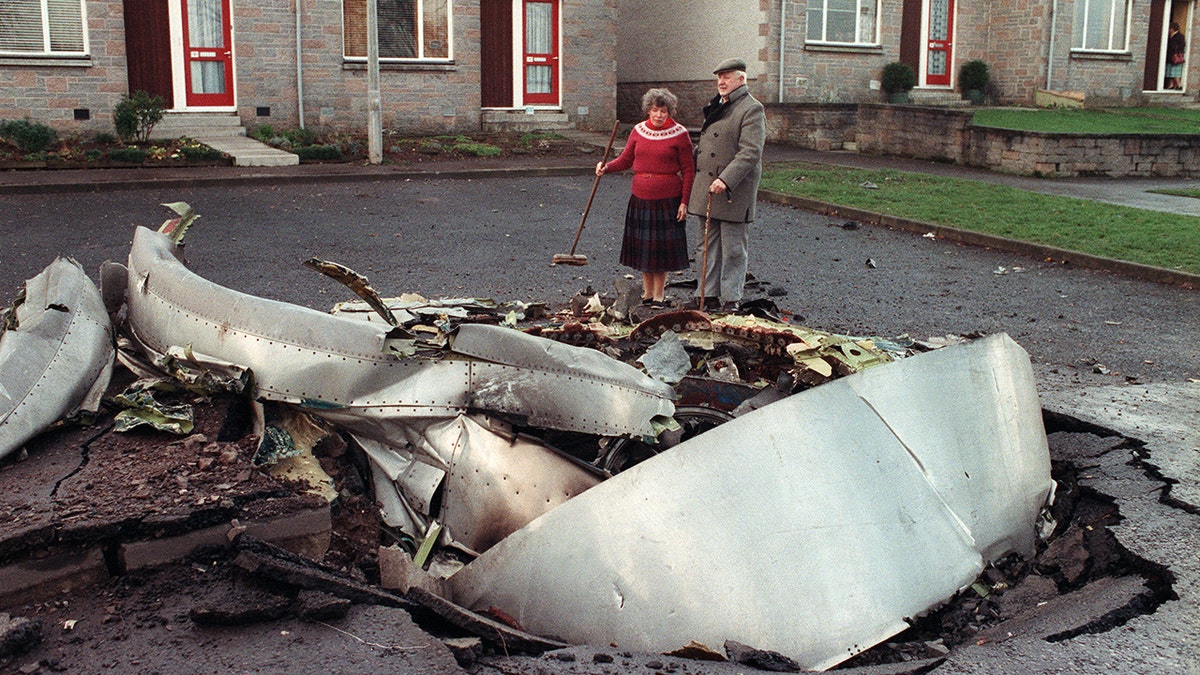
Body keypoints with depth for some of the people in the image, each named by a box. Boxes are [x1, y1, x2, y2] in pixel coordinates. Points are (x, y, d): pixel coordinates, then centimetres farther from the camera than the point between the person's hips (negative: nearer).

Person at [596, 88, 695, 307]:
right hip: (641, 197, 4)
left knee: (662, 246, 1)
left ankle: (659, 295, 13)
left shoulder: (679, 134, -4)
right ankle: (647, 293, 21)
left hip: (667, 198, -4)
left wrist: (684, 201, -8)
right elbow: (626, 159, 11)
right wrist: (607, 167, -9)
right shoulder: (639, 130, 5)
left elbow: (688, 170, -3)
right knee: (643, 246, 8)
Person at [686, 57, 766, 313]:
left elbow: (750, 152, -20)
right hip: (706, 191, 8)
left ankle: (730, 300, 7)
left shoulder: (752, 109, -10)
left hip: (733, 193, -8)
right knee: (709, 247, 12)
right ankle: (709, 297, 20)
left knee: (733, 250, 0)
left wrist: (726, 180, -28)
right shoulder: (715, 107, 17)